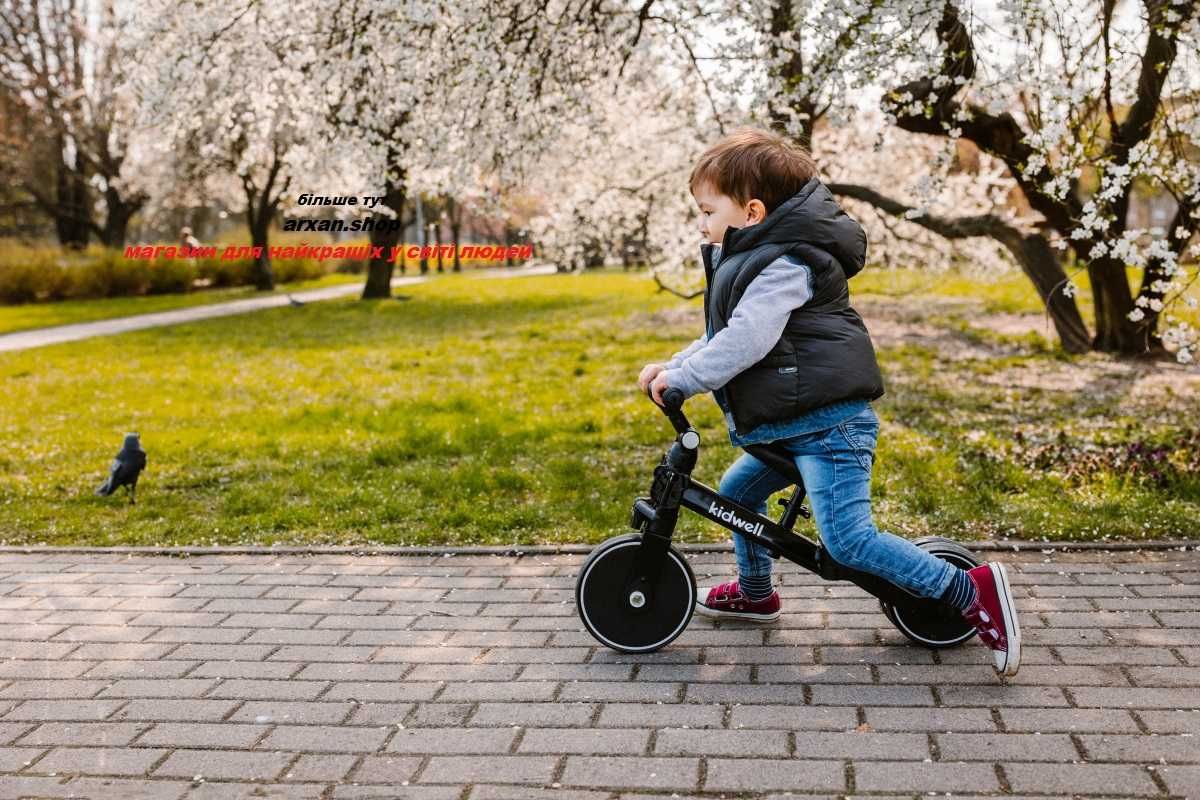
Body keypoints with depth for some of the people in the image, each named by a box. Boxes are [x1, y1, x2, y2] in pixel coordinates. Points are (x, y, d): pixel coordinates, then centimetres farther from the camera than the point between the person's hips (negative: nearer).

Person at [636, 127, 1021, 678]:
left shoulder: (783, 264, -15)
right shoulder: (753, 260, 20)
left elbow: (745, 341, -25)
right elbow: (723, 336, 26)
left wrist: (680, 379, -17)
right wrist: (672, 364, 15)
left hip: (828, 423, -11)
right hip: (792, 425, 11)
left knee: (848, 542, -16)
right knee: (736, 490, 20)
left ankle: (971, 591, -10)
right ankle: (755, 591, 39)